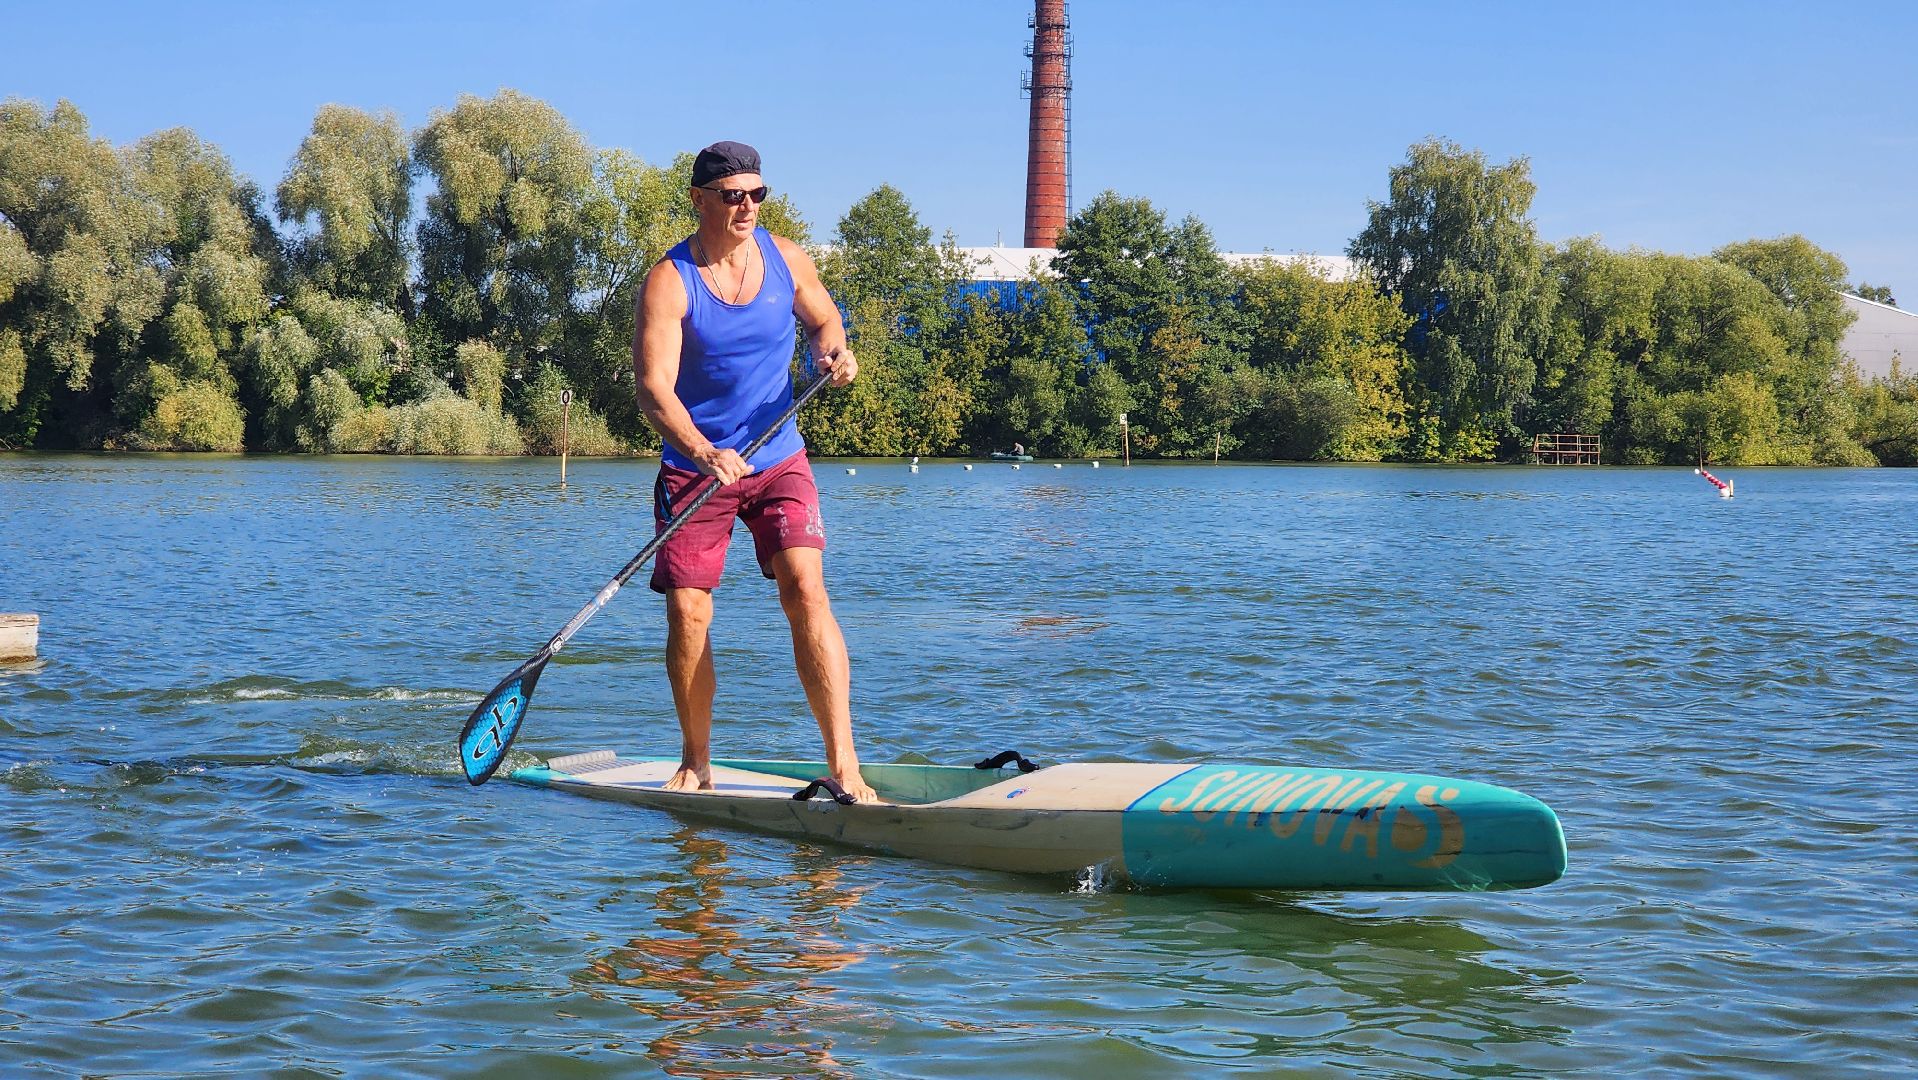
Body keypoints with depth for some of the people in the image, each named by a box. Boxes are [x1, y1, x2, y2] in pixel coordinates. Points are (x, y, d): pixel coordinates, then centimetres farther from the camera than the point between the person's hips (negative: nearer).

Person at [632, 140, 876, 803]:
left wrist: (832, 350, -7)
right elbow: (653, 386, -22)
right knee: (687, 613, -2)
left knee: (806, 592, -15)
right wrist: (704, 454, -38)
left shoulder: (786, 259, 0)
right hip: (695, 467, -1)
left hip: (779, 460, 2)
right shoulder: (669, 281, -12)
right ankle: (696, 763, 19)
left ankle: (844, 767, -19)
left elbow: (823, 318, 18)